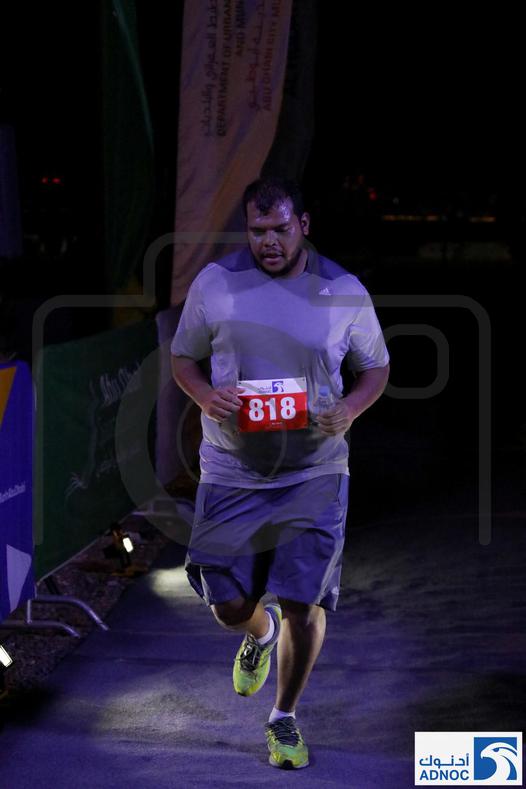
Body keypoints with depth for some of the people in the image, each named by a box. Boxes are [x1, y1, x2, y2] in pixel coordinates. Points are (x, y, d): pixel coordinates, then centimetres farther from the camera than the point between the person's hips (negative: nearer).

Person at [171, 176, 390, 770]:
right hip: (231, 474, 1)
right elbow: (183, 357, 10)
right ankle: (260, 633, 44)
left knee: (304, 604, -3)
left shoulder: (344, 292, -1)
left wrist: (351, 408, -11)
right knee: (230, 607, 4)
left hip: (315, 475, -1)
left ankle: (285, 718, 23)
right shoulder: (215, 282, -1)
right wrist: (204, 394, -13)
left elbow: (376, 368, 10)